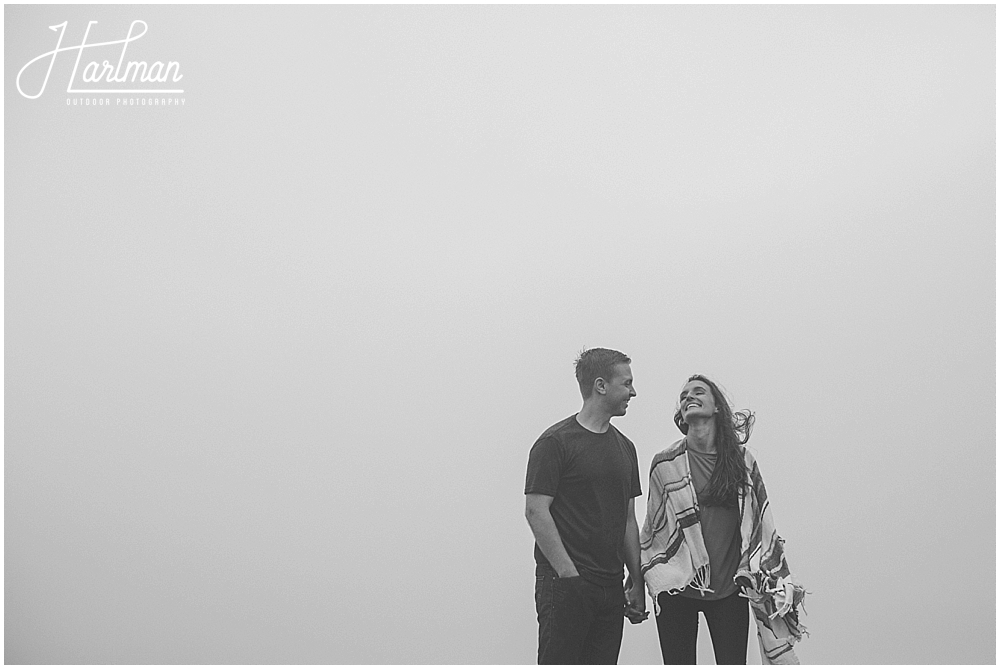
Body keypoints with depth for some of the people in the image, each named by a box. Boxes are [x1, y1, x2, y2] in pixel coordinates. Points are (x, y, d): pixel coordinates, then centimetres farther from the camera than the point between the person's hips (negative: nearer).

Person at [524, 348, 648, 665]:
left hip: (611, 588, 7)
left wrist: (637, 582, 14)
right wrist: (569, 574, -16)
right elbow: (536, 511, -12)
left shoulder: (624, 447, 16)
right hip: (565, 584, -7)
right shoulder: (555, 442, -6)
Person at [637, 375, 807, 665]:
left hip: (730, 588, 1)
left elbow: (762, 527, 6)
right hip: (676, 591, -1)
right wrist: (637, 580, 6)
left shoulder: (742, 460, 3)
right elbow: (652, 528, 5)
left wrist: (780, 585, 3)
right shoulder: (665, 464, -1)